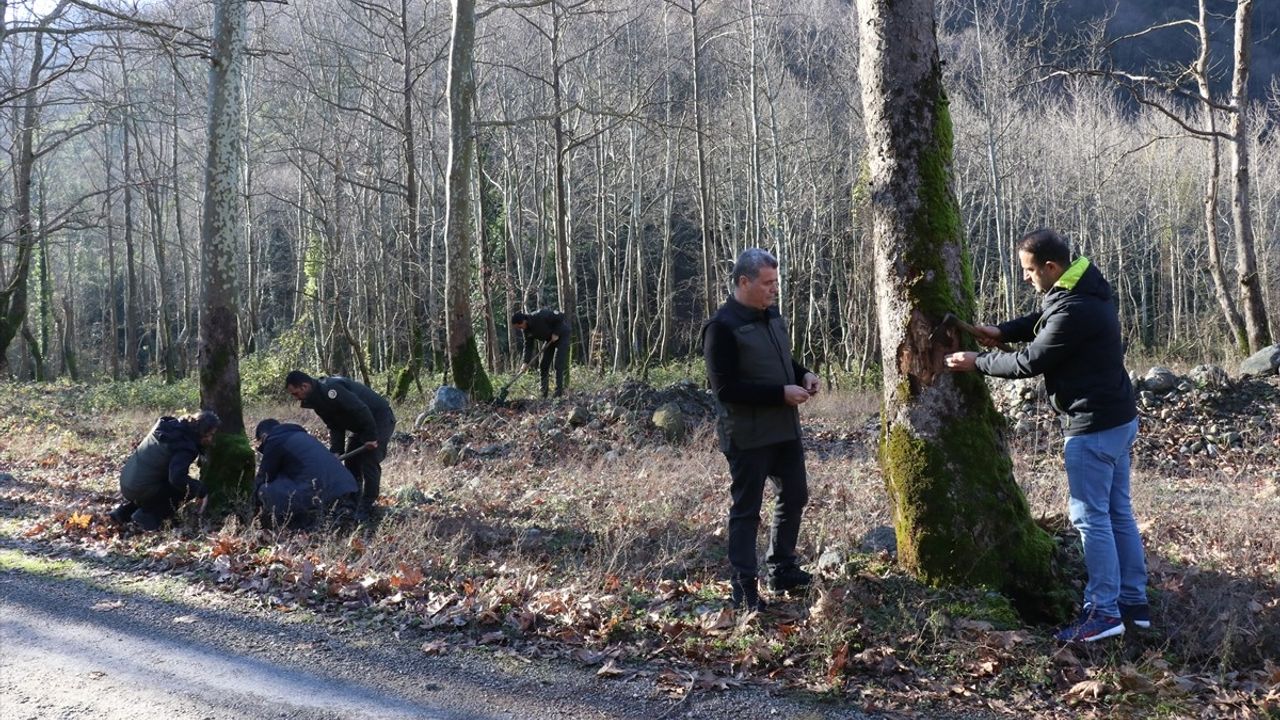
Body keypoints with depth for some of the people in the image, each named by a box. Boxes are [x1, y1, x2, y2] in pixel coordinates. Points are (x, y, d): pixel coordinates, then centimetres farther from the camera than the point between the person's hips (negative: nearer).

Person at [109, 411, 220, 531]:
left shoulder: (171, 424, 2)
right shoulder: (185, 447, -22)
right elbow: (177, 478, -33)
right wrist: (201, 490, -22)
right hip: (143, 491, -8)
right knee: (188, 489, -1)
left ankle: (124, 511, 23)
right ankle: (148, 516, -4)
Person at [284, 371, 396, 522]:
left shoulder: (329, 389, -28)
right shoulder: (317, 399, 4)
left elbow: (361, 410, -31)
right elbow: (335, 426, 5)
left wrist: (370, 437, -26)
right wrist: (336, 451, -9)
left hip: (379, 420, -11)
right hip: (362, 426, 11)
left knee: (369, 463, -13)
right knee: (351, 463, 13)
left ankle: (366, 509, -6)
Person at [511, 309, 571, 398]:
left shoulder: (540, 316, -32)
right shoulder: (527, 330, -8)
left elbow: (560, 317, -26)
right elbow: (528, 346, -6)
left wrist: (556, 333, -24)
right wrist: (526, 362, -18)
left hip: (561, 335, -8)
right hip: (549, 339, 8)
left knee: (559, 364, -16)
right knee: (543, 364, 2)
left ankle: (559, 393, -14)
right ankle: (543, 393, 8)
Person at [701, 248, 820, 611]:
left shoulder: (772, 316, 8)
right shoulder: (722, 326, -18)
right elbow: (725, 387, -22)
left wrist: (803, 374, 0)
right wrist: (781, 393, -23)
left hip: (785, 427, 9)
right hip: (748, 434, -9)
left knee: (794, 496, 17)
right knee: (746, 509, 1)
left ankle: (782, 570, 32)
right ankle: (744, 587, 10)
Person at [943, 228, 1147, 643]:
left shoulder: (1075, 309, -25)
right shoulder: (1083, 289, 7)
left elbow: (1030, 362, -18)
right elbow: (1043, 319, 23)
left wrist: (977, 362, -6)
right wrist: (1001, 332, 7)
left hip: (1093, 427, -11)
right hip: (1117, 420, 11)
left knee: (1090, 517, -4)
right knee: (1118, 512, 15)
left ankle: (1104, 612, 1)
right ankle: (1134, 603, 22)